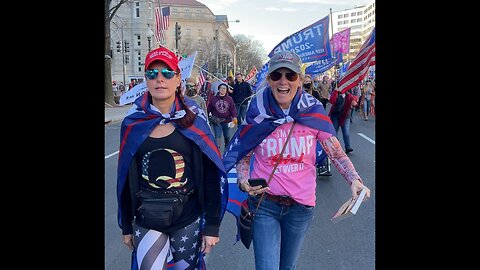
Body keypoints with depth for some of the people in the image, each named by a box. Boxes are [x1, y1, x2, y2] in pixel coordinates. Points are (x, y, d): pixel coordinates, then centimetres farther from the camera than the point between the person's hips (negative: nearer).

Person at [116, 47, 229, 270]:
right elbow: (126, 177, 4)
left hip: (188, 217, 0)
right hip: (146, 219, 1)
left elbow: (210, 174, -6)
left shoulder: (194, 120, -6)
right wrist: (126, 226, 8)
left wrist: (212, 225, -7)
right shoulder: (133, 122, -2)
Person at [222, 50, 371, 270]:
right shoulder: (258, 112, -8)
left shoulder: (313, 112, -7)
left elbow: (337, 153, -3)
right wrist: (243, 180, -17)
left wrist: (354, 180, -20)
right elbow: (243, 155, 2)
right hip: (264, 203, -1)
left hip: (301, 205, 2)